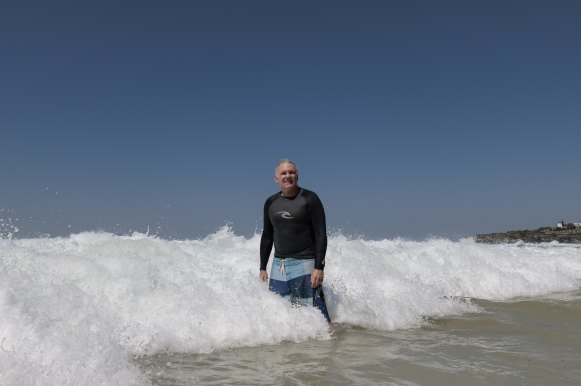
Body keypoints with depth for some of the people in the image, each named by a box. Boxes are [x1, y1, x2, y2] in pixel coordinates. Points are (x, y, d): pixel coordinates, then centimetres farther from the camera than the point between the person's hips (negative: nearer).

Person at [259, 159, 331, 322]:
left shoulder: (309, 199, -7)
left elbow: (321, 235, -10)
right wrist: (262, 268, 14)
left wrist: (319, 267, -17)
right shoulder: (270, 202, 8)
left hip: (304, 263, -5)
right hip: (278, 264, 5)